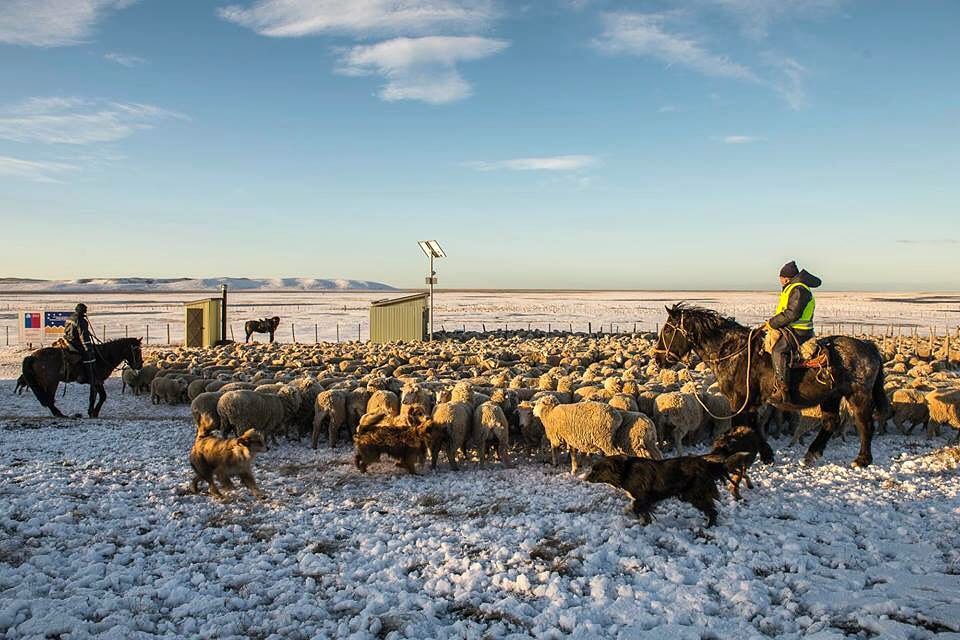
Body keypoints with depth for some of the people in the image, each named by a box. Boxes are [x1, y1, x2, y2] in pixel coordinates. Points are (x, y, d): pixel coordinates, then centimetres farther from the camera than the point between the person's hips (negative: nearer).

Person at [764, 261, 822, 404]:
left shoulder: (798, 290, -12)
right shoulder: (792, 289, 22)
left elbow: (792, 314, -21)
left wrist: (772, 323, -16)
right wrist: (772, 323, 14)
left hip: (798, 332, -11)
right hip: (791, 329, 11)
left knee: (778, 349, -27)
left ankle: (783, 390, -33)